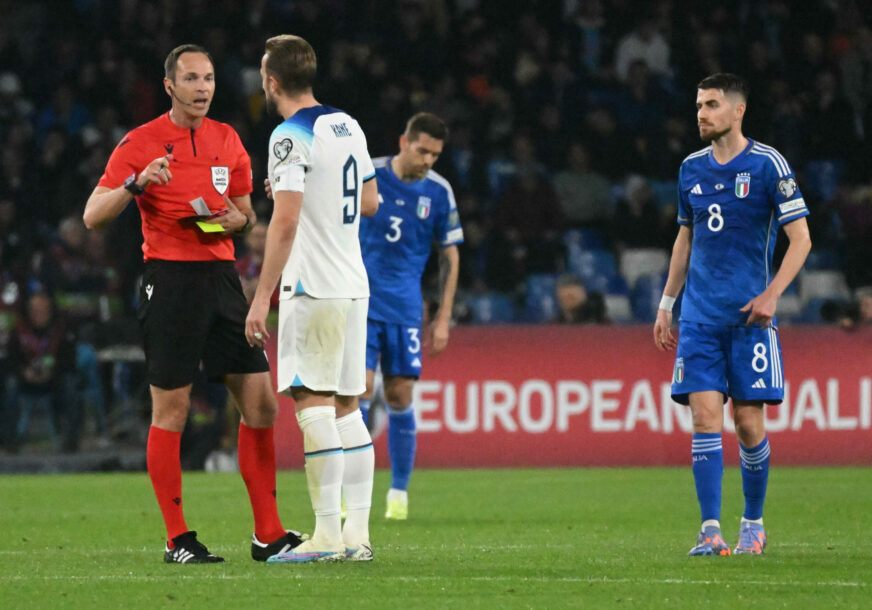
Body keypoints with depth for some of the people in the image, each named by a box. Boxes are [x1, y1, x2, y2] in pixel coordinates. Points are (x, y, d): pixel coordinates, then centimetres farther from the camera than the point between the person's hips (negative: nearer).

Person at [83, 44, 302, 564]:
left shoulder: (228, 140, 13)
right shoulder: (141, 143, -2)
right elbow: (93, 216, -7)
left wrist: (235, 218, 0)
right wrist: (136, 183, -23)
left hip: (222, 275, 5)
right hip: (170, 281, -5)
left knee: (261, 403, 0)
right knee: (171, 412, -4)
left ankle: (268, 533, 6)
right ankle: (178, 539, 3)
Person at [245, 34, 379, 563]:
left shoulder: (292, 137, -12)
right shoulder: (348, 127, 13)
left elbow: (285, 223, -18)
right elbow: (370, 203, 23)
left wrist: (262, 296, -17)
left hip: (313, 289, -8)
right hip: (354, 284, 8)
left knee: (314, 404, -8)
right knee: (347, 406, 9)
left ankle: (328, 534, -12)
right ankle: (358, 534, 7)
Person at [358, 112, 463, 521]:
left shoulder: (439, 192, 1)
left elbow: (450, 257, 8)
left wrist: (443, 319, 5)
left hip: (405, 307, 2)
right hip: (362, 301, -2)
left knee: (400, 396, 0)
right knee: (361, 388, -11)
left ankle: (399, 493, 11)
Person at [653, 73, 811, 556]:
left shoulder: (767, 164, -5)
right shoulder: (692, 169, 10)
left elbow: (801, 238, -4)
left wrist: (772, 293, -16)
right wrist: (665, 305, 17)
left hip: (749, 315, -3)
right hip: (700, 314, 3)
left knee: (748, 421, -1)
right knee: (705, 416, -7)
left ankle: (753, 525, 16)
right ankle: (711, 530, -8)